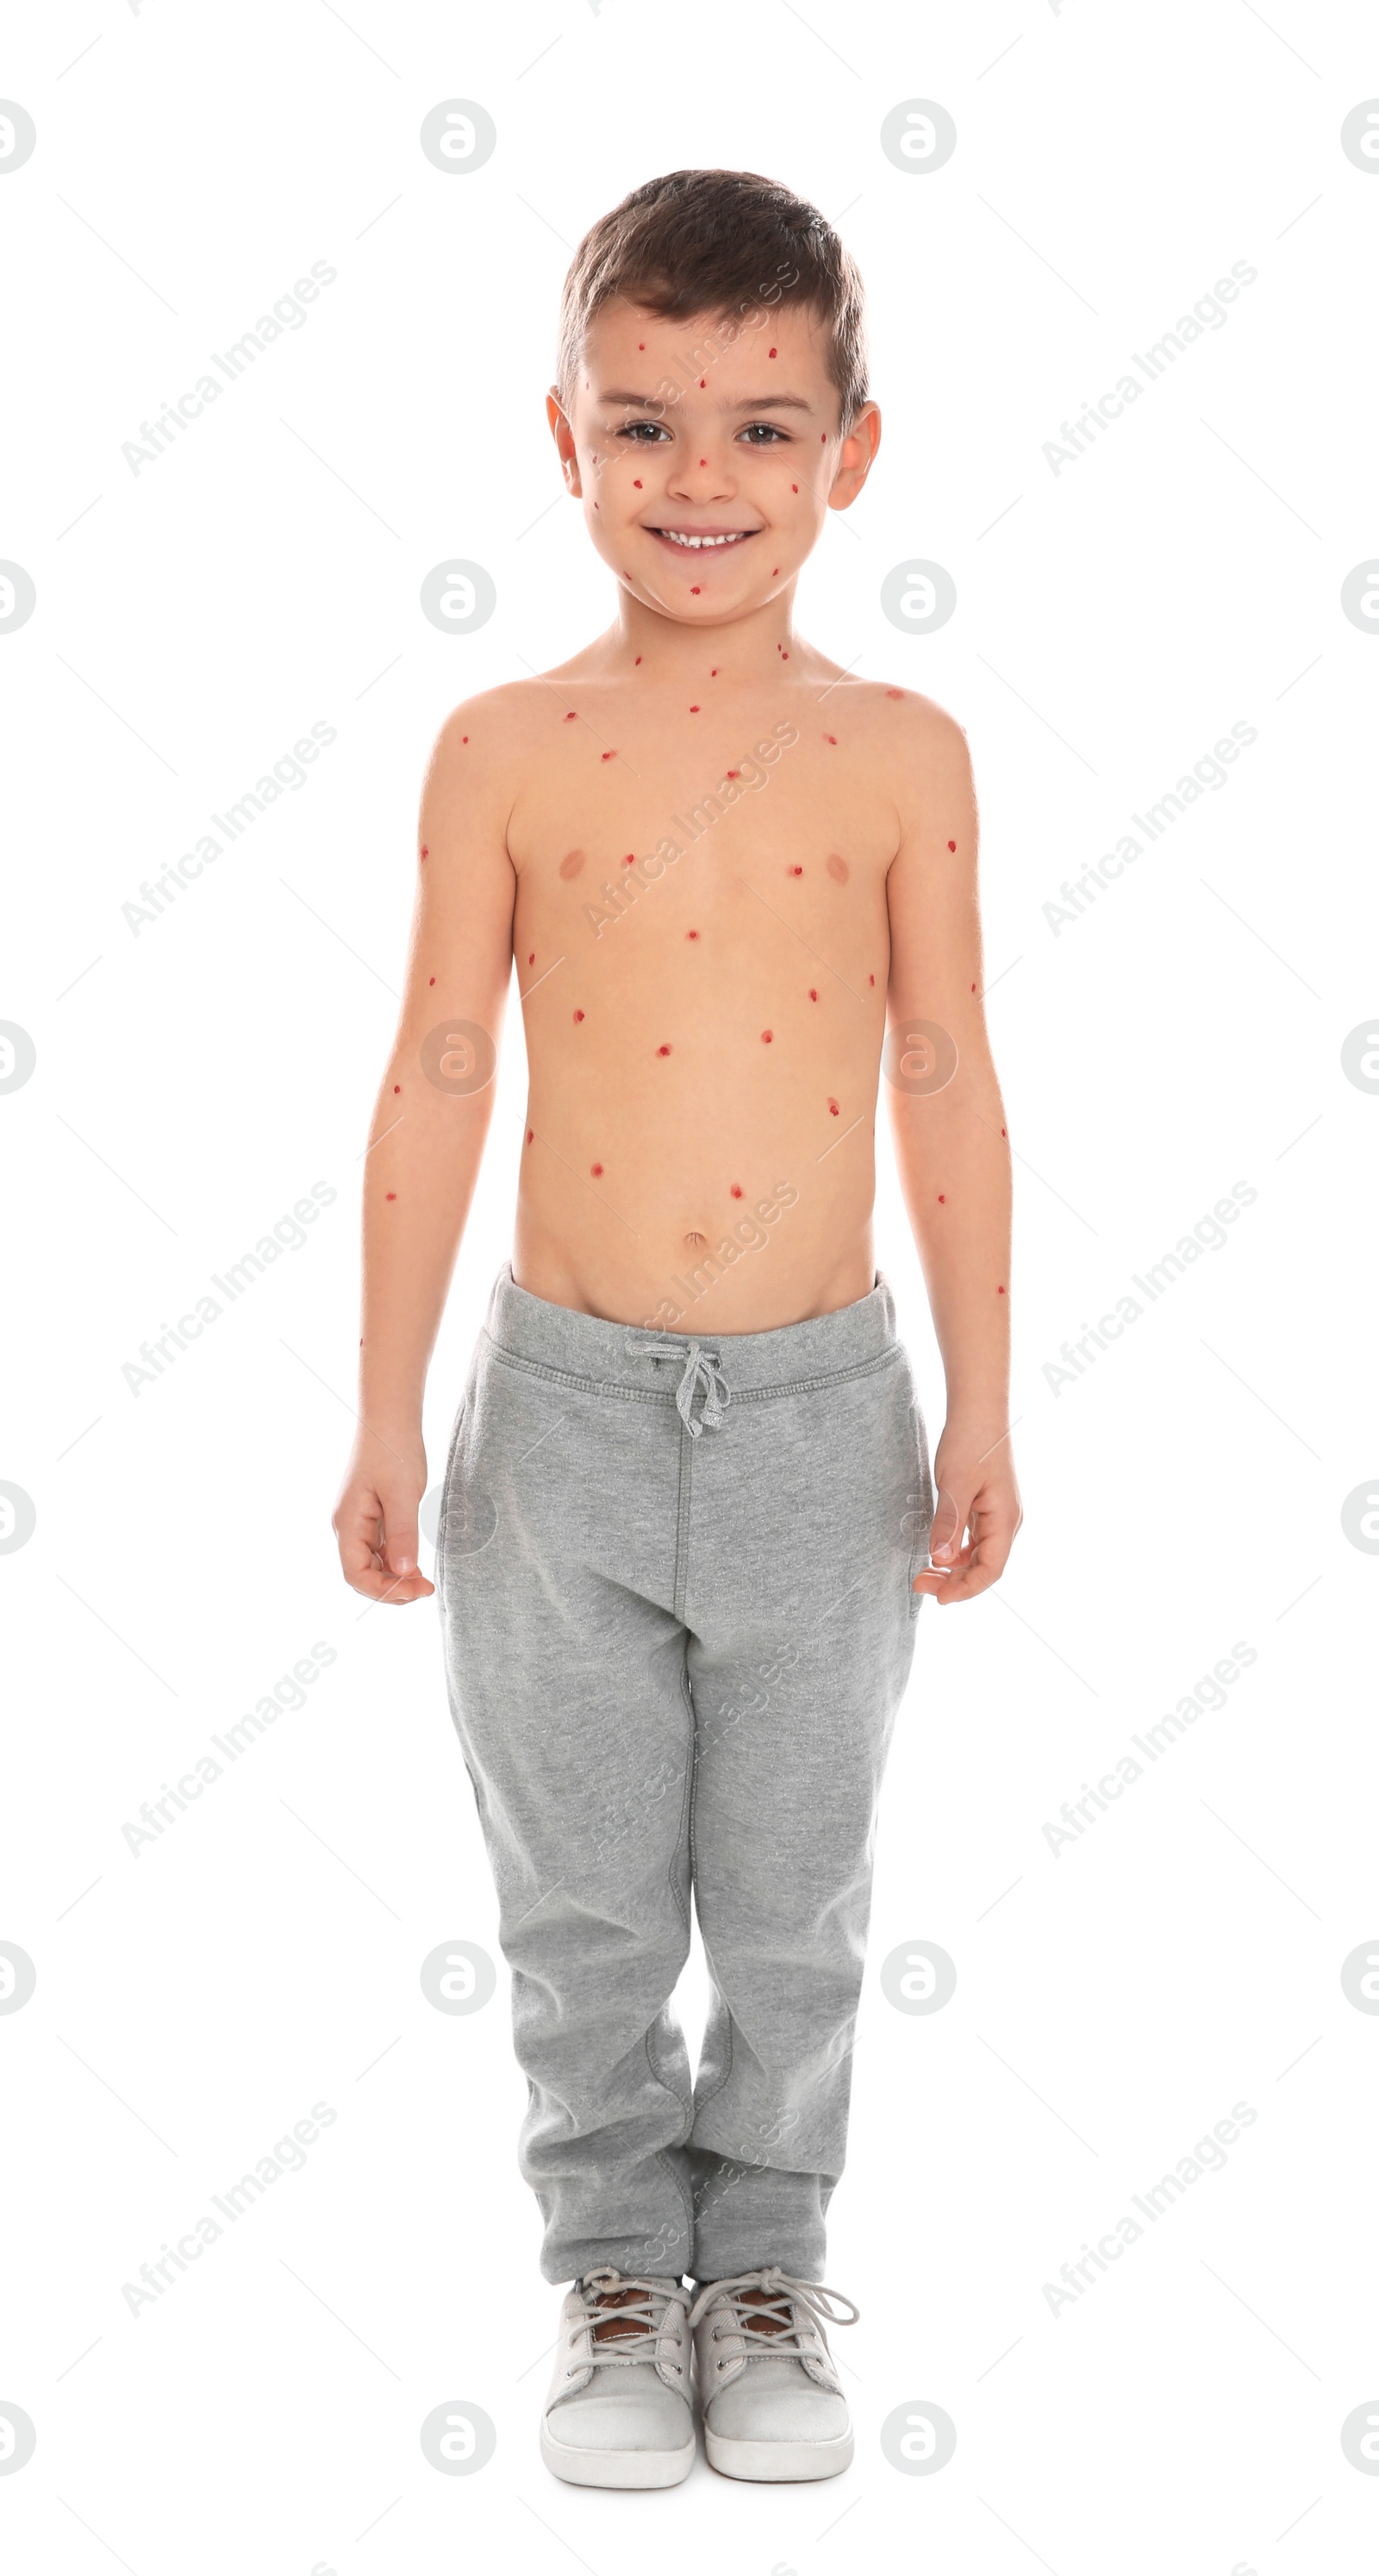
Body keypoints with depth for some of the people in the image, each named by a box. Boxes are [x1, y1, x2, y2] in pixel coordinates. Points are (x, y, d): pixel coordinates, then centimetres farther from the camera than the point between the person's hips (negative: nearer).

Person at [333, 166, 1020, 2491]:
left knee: (794, 1902, 13)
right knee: (582, 1902, 12)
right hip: (565, 1402, 0)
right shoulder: (506, 752, -3)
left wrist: (982, 1405, 0)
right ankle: (614, 2266, 32)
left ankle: (765, 2264, 33)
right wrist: (387, 1412, -2)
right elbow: (437, 1084, -1)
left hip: (823, 1410, 0)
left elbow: (946, 1086, 1)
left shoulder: (899, 755, -2)